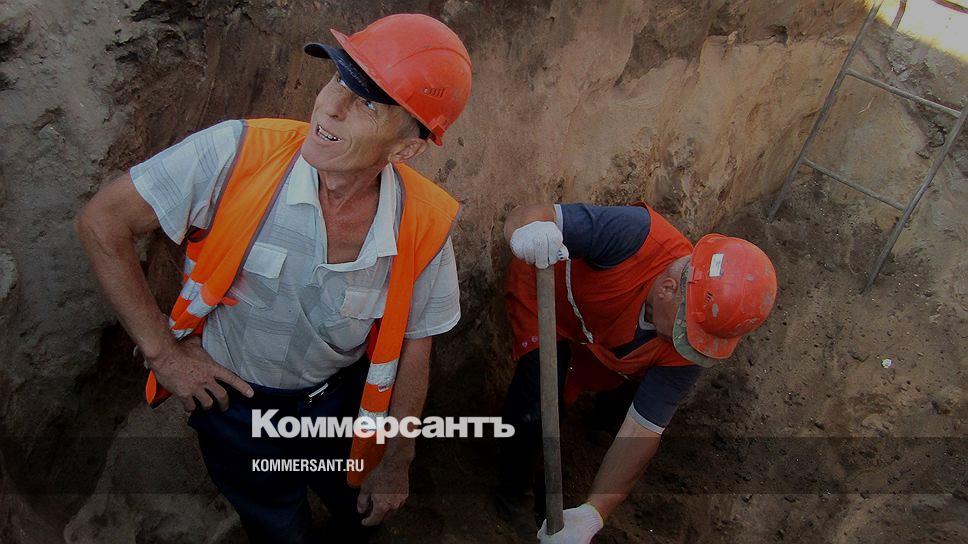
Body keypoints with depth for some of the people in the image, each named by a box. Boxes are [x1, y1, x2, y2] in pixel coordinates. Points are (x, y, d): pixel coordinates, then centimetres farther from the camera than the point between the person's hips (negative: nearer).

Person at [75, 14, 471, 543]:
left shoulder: (425, 225, -23)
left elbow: (413, 348, -9)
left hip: (339, 402, 2)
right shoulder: (237, 155, -30)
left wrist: (395, 464, 2)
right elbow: (101, 221, -19)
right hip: (232, 399, -1)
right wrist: (163, 351, -17)